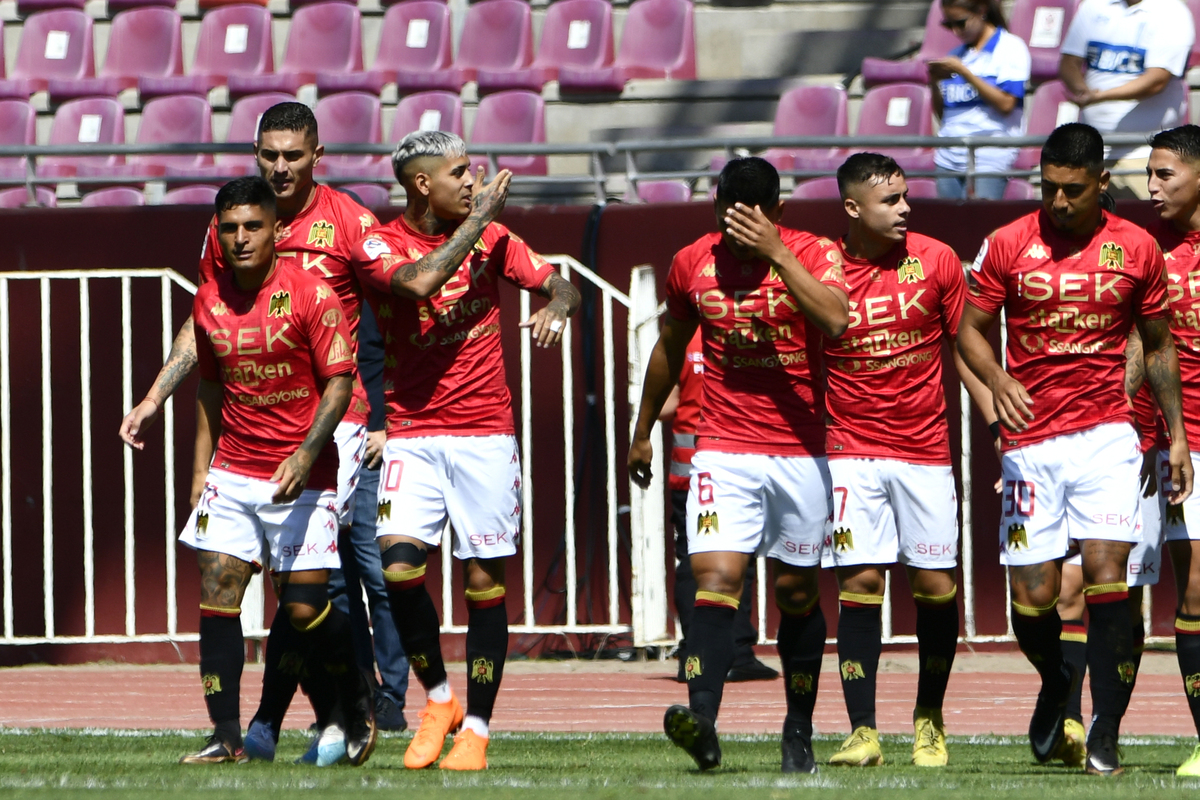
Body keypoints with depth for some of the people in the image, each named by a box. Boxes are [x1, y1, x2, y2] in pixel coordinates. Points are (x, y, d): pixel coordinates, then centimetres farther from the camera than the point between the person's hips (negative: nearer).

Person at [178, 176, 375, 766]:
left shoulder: (310, 295, -10)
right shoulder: (209, 301, 6)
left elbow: (339, 382, -10)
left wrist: (306, 455, -21)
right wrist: (201, 468, 14)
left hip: (304, 475, -5)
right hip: (232, 470, 5)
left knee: (304, 607, -6)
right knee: (216, 594, -6)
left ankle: (358, 703, 20)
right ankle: (226, 736, -3)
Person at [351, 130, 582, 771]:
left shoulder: (491, 237, 7)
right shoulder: (378, 246, -3)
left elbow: (560, 284, 10)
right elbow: (420, 281, -22)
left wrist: (556, 305, -14)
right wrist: (477, 218, -16)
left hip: (486, 434, 2)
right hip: (412, 435, -2)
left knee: (484, 580, -1)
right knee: (398, 564, -18)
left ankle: (476, 727, 8)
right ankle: (437, 699, 3)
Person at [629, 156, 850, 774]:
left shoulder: (812, 254, -4)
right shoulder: (692, 263, 5)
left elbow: (835, 320, -24)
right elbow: (669, 348, 20)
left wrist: (775, 253, -24)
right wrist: (643, 431, 26)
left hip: (801, 451, -1)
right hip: (723, 450, 1)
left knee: (798, 591, 7)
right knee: (715, 577, -16)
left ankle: (799, 730, 20)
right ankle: (701, 716, -28)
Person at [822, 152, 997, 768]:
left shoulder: (935, 260, 1)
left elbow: (964, 348, 10)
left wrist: (999, 422, 4)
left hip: (925, 450, 2)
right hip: (852, 451, -1)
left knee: (935, 584, 1)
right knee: (859, 583, -9)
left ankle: (929, 719, 20)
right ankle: (862, 731, -5)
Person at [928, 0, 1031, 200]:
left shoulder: (1010, 47, 0)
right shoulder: (957, 54, 18)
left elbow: (1006, 104, -12)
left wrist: (964, 72, -13)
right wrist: (935, 82, 0)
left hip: (988, 159, -6)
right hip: (948, 159, 6)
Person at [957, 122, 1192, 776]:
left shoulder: (1136, 248, 4)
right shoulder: (1008, 245, 1)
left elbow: (1159, 346, 14)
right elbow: (970, 329, 6)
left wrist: (1176, 435, 10)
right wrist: (997, 380, -15)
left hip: (1106, 433, -1)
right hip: (1030, 439, 1)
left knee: (1105, 569, -17)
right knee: (1031, 599, -1)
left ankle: (1105, 730, -11)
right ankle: (1055, 681, 32)